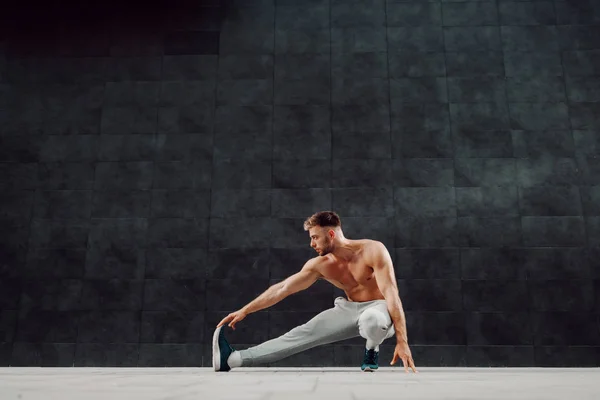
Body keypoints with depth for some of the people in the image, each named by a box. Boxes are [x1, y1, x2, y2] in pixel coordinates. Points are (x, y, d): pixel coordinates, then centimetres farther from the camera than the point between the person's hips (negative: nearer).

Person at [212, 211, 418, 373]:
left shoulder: (373, 250, -24)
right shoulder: (319, 265, -8)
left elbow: (391, 293, -29)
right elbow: (282, 288, -4)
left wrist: (401, 340, -36)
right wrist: (244, 310, -6)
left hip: (379, 308, -5)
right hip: (350, 310, 5)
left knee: (371, 321, -42)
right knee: (303, 334, -11)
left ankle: (372, 351, -6)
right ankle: (234, 358, -15)